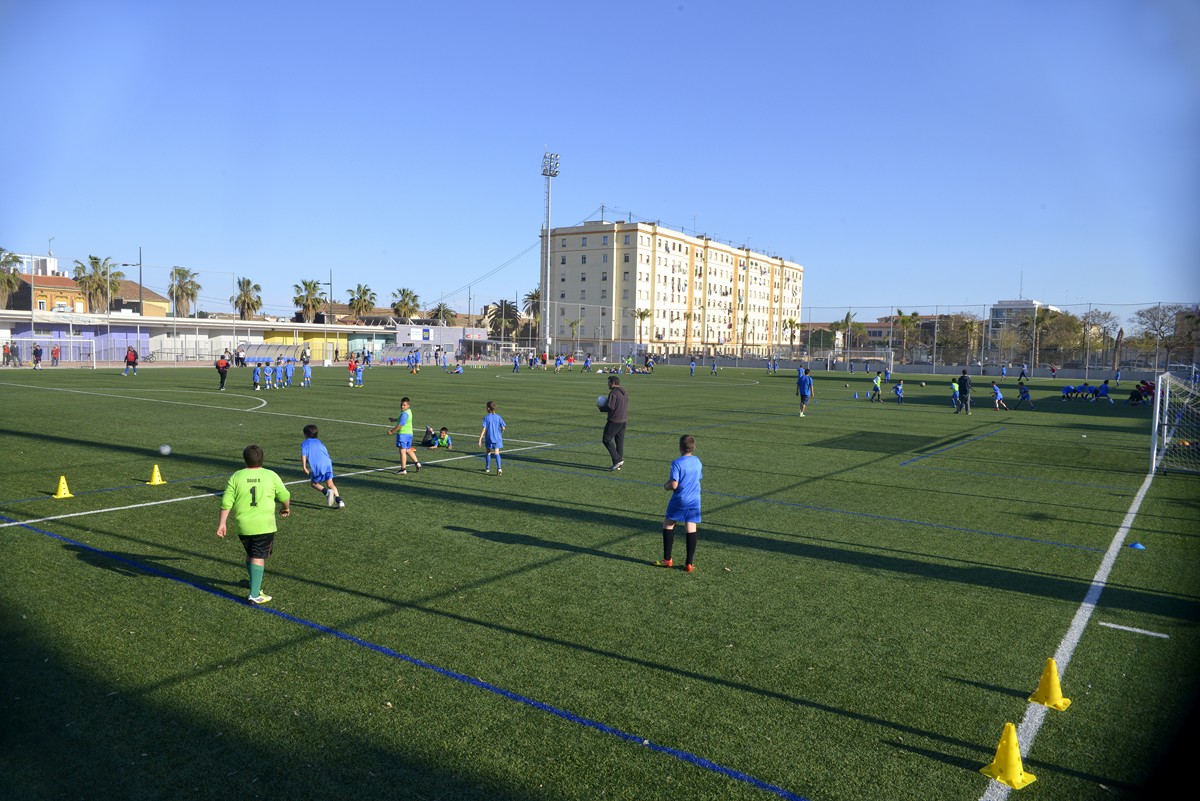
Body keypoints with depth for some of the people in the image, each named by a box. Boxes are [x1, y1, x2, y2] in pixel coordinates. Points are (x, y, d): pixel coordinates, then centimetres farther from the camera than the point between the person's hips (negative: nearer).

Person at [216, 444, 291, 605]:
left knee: (250, 555, 21)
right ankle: (255, 594, -7)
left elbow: (226, 502, -2)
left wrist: (222, 522, 7)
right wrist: (286, 508, 27)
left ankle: (256, 584, 39)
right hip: (264, 525, -3)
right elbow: (285, 496, 6)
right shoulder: (271, 475, -3)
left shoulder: (236, 476, 0)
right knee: (258, 557, -1)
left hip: (243, 526, 3)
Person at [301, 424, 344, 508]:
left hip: (317, 467, -4)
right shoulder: (319, 442, 27)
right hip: (327, 464, 4)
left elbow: (303, 455, -3)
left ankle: (327, 492, -13)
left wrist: (304, 467, -6)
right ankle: (339, 501, -8)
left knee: (314, 483, 15)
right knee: (330, 484, 9)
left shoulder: (305, 443, 11)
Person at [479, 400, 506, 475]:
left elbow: (484, 429, -13)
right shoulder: (498, 417, -1)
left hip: (489, 438, -1)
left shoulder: (486, 417, -8)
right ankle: (499, 468, -20)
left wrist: (480, 439, -10)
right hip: (497, 438, 1)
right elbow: (503, 428, 0)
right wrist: (500, 434, 20)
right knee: (496, 453, -2)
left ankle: (487, 468, 27)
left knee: (488, 452, 16)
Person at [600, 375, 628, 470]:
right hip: (623, 420, 9)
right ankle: (617, 464, 13)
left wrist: (601, 408, -3)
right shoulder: (624, 393, 14)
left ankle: (618, 460, -9)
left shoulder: (613, 393, -15)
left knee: (606, 440, -1)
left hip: (614, 420, -9)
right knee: (619, 441, 10)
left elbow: (610, 407, -21)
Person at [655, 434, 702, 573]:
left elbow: (674, 485, -21)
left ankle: (667, 559, 13)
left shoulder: (677, 463, -14)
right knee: (691, 529, 5)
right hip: (694, 501, 5)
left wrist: (666, 486, 2)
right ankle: (689, 563, 7)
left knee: (668, 524, 12)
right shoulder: (697, 462, 6)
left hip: (679, 500, -5)